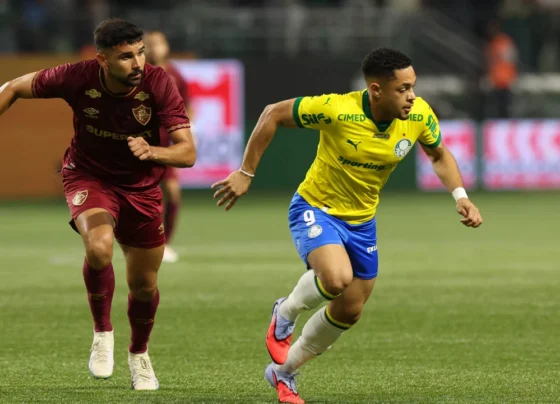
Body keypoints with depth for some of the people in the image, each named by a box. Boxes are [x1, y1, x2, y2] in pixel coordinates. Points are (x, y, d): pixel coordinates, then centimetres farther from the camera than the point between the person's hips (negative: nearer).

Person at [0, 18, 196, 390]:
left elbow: (187, 152, -26)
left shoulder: (159, 84, -25)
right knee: (99, 246, -32)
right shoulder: (78, 78, -25)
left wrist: (152, 152, -45)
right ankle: (103, 333, -7)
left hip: (141, 185, 2)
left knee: (144, 284, 10)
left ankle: (139, 354, 41)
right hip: (88, 176, -2)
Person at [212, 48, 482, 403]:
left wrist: (461, 196, -10)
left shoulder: (419, 116, -15)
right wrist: (245, 173, -14)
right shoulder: (337, 110, -29)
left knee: (349, 312, 12)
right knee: (337, 278, -33)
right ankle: (286, 314, 1)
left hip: (361, 221, 6)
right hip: (316, 210, -6)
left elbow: (439, 154, 6)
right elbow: (273, 114, -16)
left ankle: (283, 371, 35)